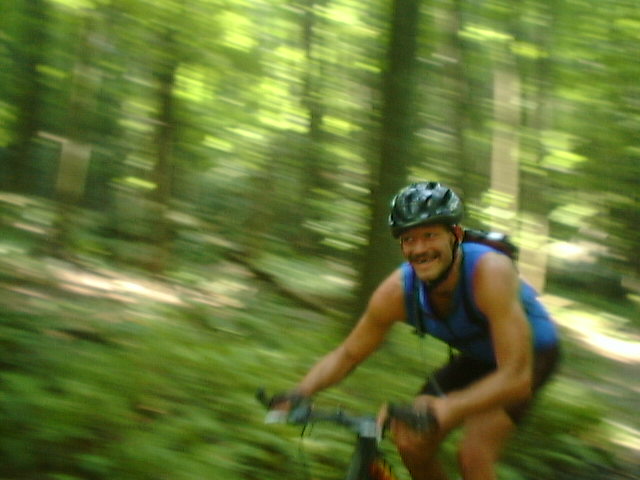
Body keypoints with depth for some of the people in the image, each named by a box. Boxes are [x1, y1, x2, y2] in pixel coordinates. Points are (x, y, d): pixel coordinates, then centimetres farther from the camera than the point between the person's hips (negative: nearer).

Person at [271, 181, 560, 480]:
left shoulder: (490, 273, -38)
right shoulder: (396, 291, -23)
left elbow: (517, 377, -44)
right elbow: (347, 355, -8)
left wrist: (446, 408, -59)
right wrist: (300, 392, -27)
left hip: (529, 353, -5)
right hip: (476, 357, 5)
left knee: (474, 455, -22)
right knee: (411, 444, -5)